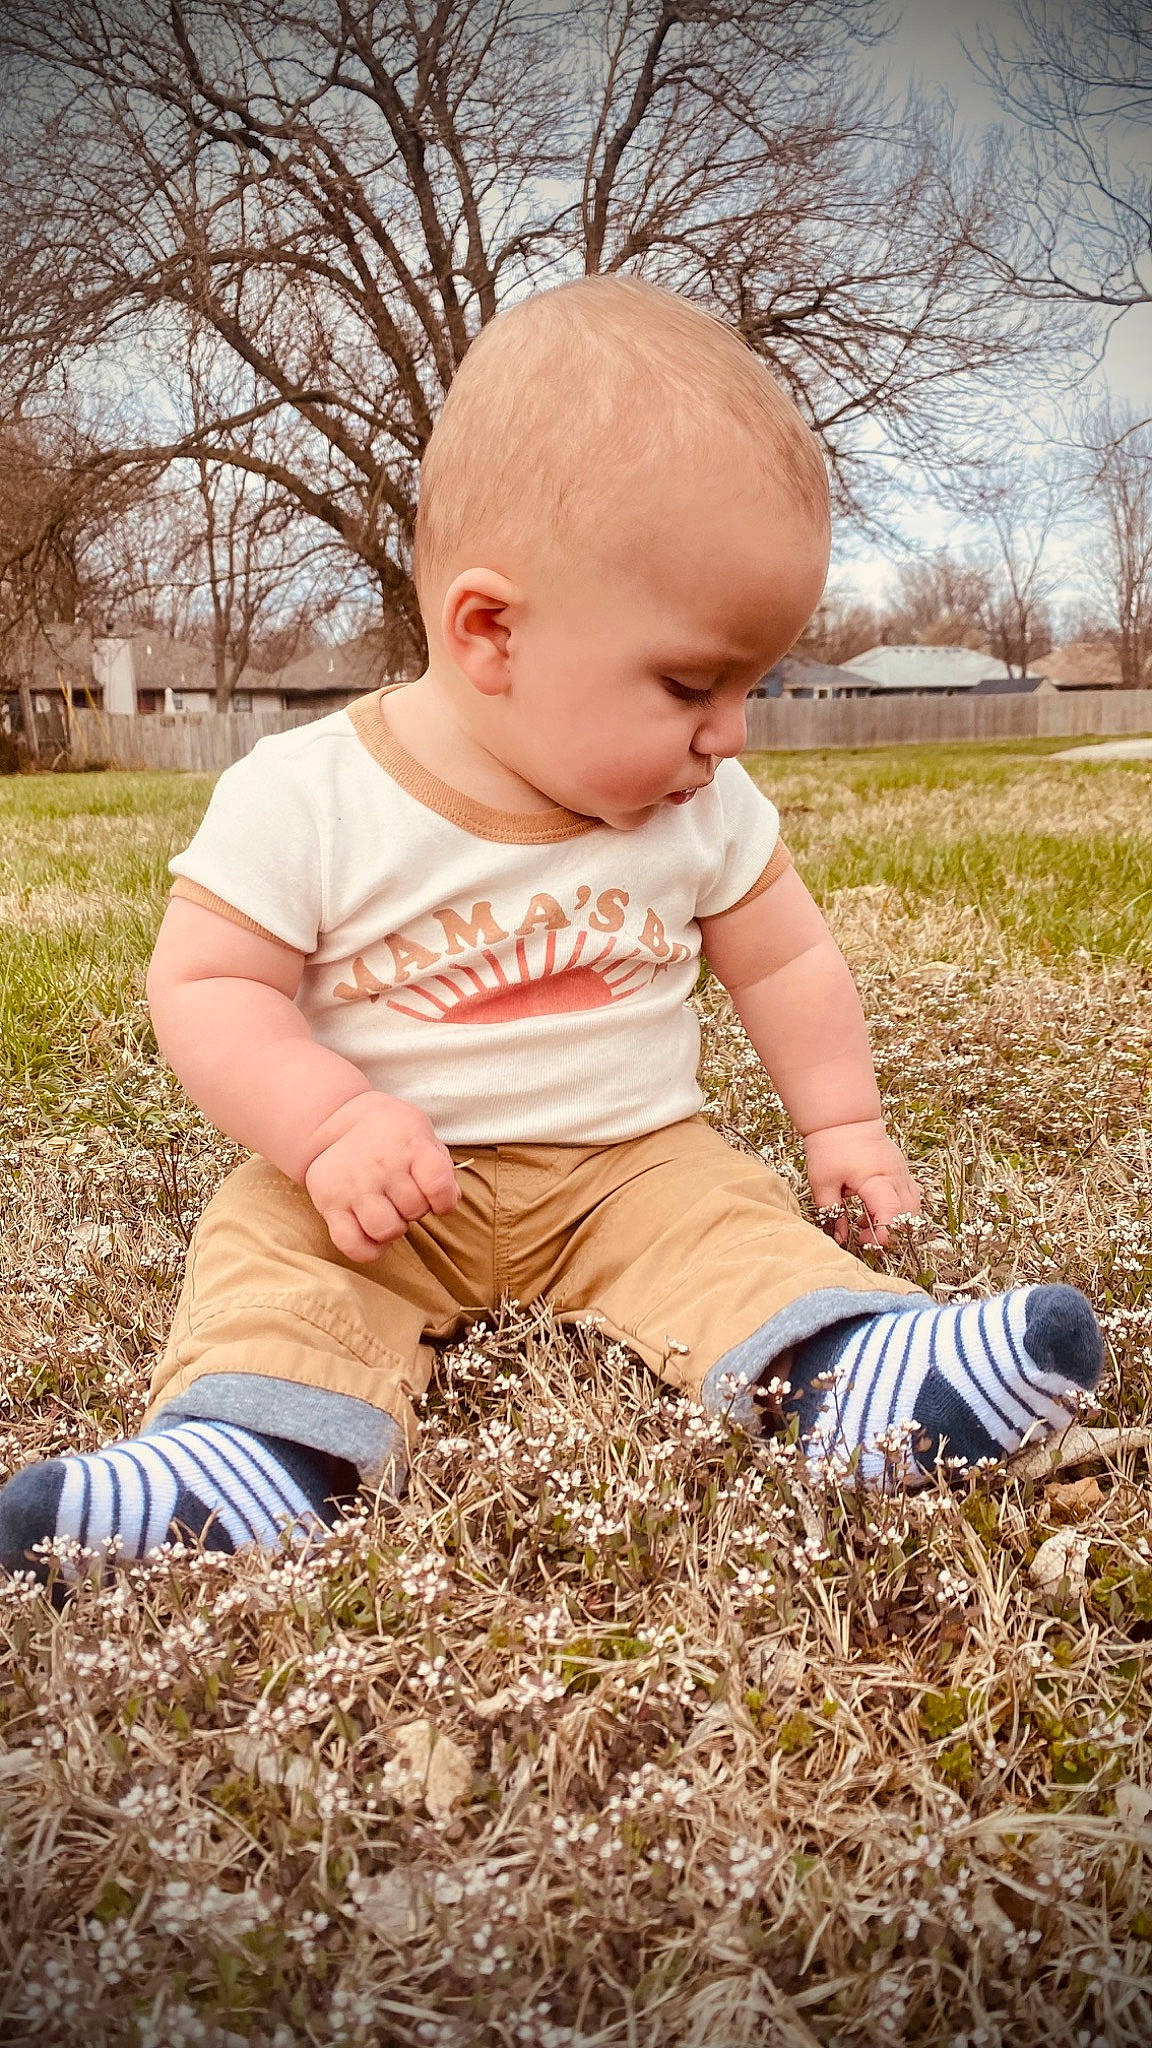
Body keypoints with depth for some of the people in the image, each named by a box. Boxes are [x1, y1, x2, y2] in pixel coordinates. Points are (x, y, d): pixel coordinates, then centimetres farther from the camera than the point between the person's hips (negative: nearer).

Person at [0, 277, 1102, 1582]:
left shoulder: (706, 809, -3)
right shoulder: (305, 799, -15)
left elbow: (785, 962, 9)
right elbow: (204, 987, -12)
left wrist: (840, 1122, 7)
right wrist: (329, 1126, -26)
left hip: (631, 1159, 2)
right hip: (378, 1185, -1)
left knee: (732, 1224, -21)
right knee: (267, 1247, -23)